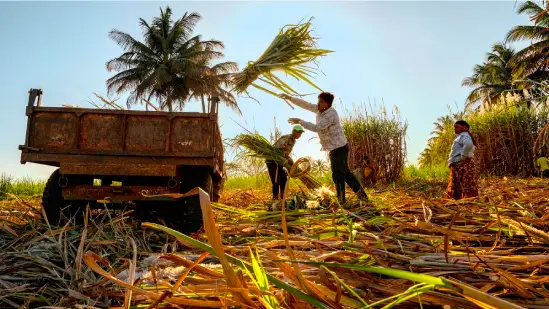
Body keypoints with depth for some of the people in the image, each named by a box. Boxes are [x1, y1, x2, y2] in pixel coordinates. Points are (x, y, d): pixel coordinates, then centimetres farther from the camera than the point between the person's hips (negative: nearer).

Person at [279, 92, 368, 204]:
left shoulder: (331, 114, -21)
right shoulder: (320, 109, 5)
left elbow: (317, 128, -28)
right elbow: (305, 105, 9)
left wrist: (300, 122, -25)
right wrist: (290, 98, 4)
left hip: (338, 148, -10)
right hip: (336, 148, 10)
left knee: (338, 175, -4)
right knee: (345, 172, 16)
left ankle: (341, 201, 3)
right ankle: (362, 195, 22)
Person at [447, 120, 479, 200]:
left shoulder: (464, 135, -5)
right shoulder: (460, 137, 26)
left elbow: (469, 145, -29)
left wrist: (463, 157, -19)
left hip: (463, 165, -11)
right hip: (459, 166, 11)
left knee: (468, 191, -13)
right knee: (455, 192, 12)